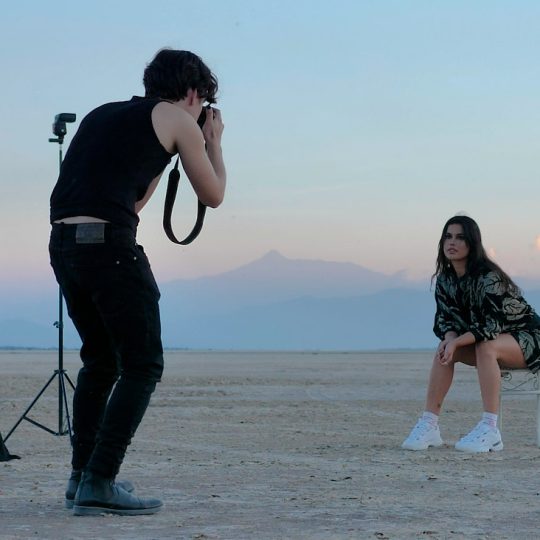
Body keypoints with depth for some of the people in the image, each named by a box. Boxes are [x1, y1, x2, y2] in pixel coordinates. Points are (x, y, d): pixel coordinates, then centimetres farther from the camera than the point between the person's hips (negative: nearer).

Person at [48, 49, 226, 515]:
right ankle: (98, 483, -9)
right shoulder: (177, 119, 7)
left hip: (63, 243, 7)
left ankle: (83, 475, 23)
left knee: (100, 362, 22)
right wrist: (213, 141, 30)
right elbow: (213, 195, 15)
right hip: (109, 244, -7)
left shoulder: (103, 115, 26)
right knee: (142, 366, 0)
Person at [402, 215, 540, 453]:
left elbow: (492, 326, -30)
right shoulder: (445, 279, -3)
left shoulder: (488, 277, -25)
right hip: (484, 340, 7)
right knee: (444, 350, -17)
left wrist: (457, 343, -38)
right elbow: (445, 318, -2)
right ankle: (429, 424, -21)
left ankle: (490, 429, -38)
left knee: (486, 347, -36)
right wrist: (450, 339, -24)